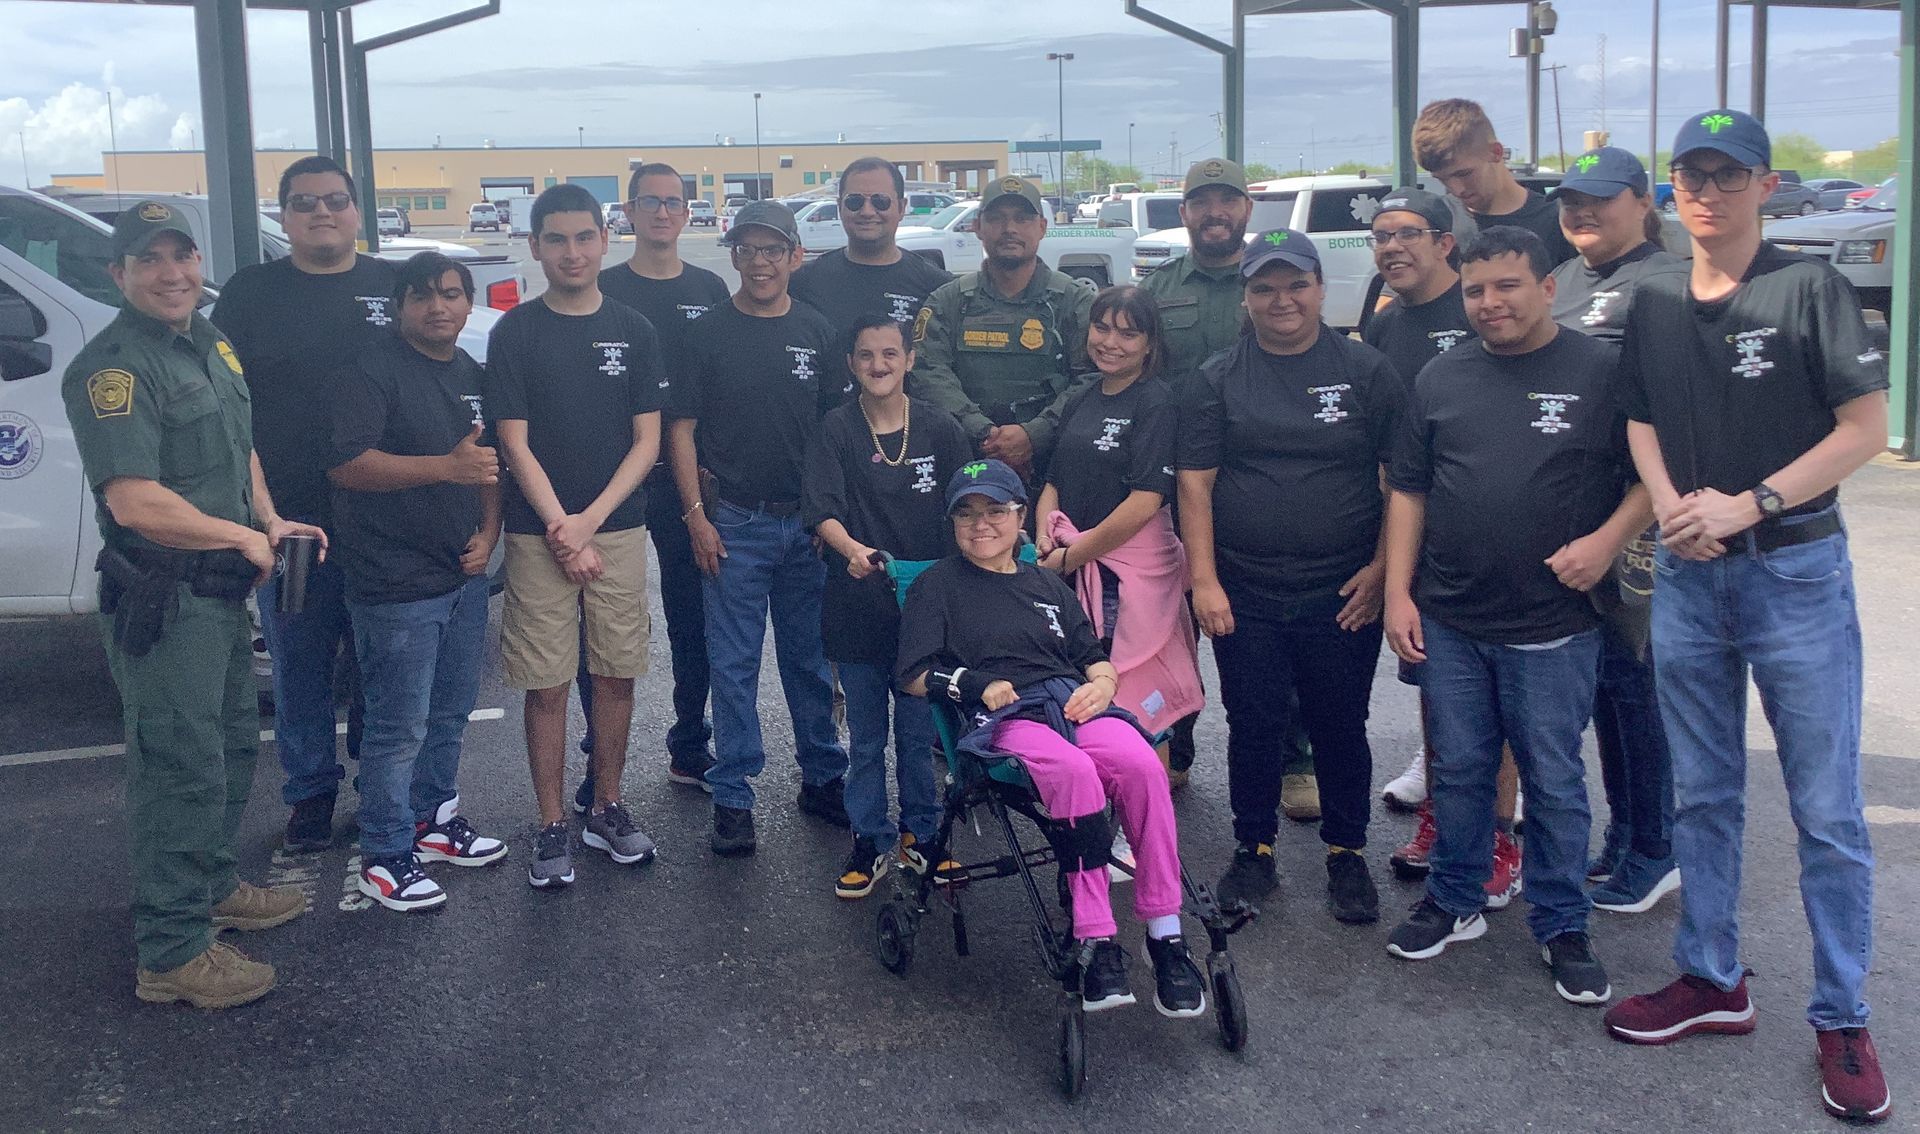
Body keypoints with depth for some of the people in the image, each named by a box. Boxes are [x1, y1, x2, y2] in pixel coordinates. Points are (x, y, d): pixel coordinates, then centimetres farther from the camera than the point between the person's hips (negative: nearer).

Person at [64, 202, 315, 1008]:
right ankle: (172, 954, 6)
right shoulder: (112, 367, -18)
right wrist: (244, 539, -15)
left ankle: (213, 887, 40)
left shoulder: (212, 345, 11)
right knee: (180, 767, -4)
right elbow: (135, 501, -26)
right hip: (162, 601, -9)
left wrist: (270, 520, 6)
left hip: (221, 591, 10)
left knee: (230, 745, 22)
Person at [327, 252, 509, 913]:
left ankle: (436, 819, 35)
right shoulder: (373, 370, -12)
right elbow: (345, 463, -24)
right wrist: (447, 466, -31)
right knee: (400, 727, -2)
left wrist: (488, 533, 5)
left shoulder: (473, 375, 13)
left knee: (450, 712, 18)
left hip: (464, 574, 8)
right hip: (397, 585, -8)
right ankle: (384, 858, 10)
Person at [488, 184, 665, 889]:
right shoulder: (514, 332, 0)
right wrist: (561, 528, -12)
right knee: (546, 686, 1)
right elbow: (515, 443, -4)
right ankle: (552, 829, 11)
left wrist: (589, 520, -8)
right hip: (538, 533, -2)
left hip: (618, 528, 2)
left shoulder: (634, 330, 6)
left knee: (616, 675, 7)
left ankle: (607, 810, 22)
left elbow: (647, 440, 3)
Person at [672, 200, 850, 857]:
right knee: (734, 664, 2)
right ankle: (732, 797, 9)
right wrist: (696, 514, -7)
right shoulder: (707, 334, 0)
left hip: (806, 522, 2)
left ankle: (823, 778, 24)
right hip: (733, 524, -2)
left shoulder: (817, 334, 7)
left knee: (810, 659, 12)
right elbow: (682, 428, 0)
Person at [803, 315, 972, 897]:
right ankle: (870, 841, 22)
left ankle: (919, 834, 26)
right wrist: (851, 549, -31)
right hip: (857, 604, 0)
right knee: (865, 736, 10)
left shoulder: (939, 429, 0)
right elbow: (823, 510, -12)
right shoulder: (835, 429, -3)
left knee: (919, 732, 9)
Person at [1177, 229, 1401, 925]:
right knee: (1253, 725, 8)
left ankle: (1347, 853, 24)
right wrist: (1204, 580, -5)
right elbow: (1195, 483, 1)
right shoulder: (1218, 380, 5)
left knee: (1340, 727, 8)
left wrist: (1380, 568, -5)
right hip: (1244, 594, 1)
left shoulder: (1367, 372, 2)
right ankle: (1253, 848, 24)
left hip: (1343, 595, 0)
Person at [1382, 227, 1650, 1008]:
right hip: (1450, 622, 3)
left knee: (1554, 781, 6)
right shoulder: (1440, 379, 7)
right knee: (1459, 770, 13)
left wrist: (1606, 540, -16)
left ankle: (1562, 927, 20)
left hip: (1554, 627, -3)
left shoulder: (1600, 373, -3)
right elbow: (1408, 491, 9)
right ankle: (1455, 903, 29)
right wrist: (1398, 593, 4)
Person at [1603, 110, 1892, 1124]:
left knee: (1828, 811, 1)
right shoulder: (1654, 301, 7)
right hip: (1687, 574, 5)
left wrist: (1747, 504, -17)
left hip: (1795, 571, -5)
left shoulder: (1809, 287, -7)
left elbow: (1865, 427, -10)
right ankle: (1711, 980, 29)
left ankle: (1842, 1020, 13)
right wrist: (1670, 503, -7)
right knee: (1701, 795, 14)